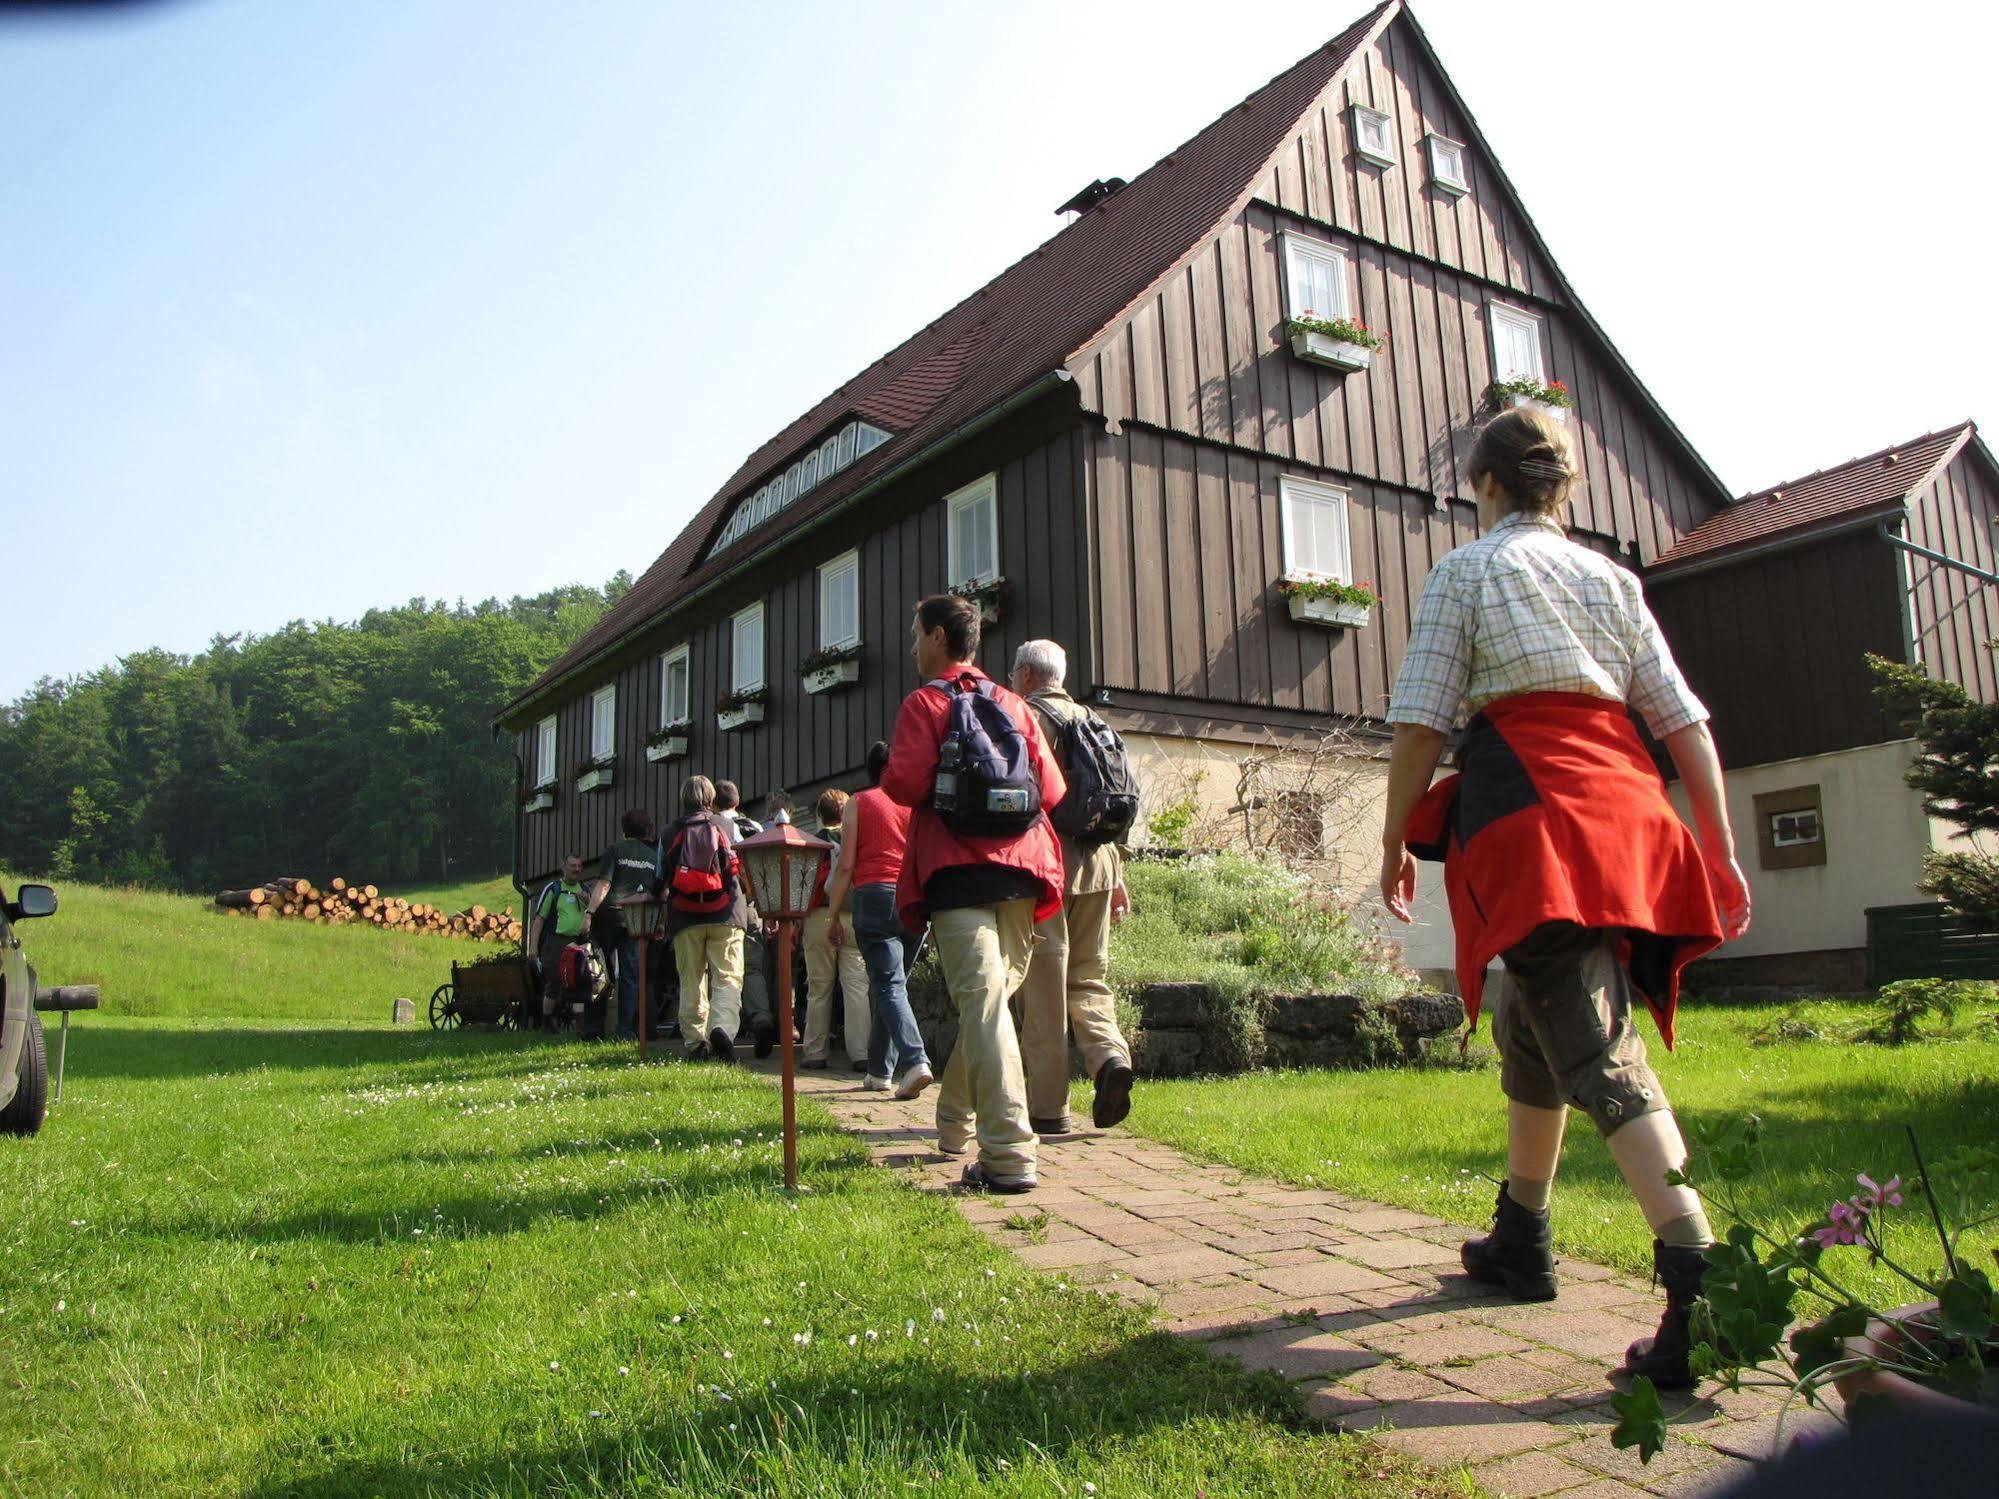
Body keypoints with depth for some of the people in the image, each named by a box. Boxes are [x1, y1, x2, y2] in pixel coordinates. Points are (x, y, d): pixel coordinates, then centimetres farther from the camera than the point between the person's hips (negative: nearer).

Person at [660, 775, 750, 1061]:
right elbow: (742, 868, 9)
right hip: (725, 914, -1)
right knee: (727, 976, -3)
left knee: (691, 981, 8)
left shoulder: (672, 833, 8)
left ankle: (695, 1042, 7)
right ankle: (722, 1025, -27)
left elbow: (662, 877, 11)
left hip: (684, 918, 2)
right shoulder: (726, 825, 6)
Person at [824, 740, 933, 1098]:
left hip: (874, 895, -3)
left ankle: (915, 1061, -26)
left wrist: (834, 915, 7)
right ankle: (879, 1070, 21)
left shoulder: (857, 804, 6)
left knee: (888, 985, -7)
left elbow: (845, 866, 2)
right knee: (890, 983, 14)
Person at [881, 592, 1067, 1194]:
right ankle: (955, 1123, 32)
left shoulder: (925, 703, 0)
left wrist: (887, 769, 8)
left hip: (957, 870, -6)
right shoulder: (1013, 705, 16)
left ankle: (1009, 1156, -17)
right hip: (1018, 871, 6)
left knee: (982, 1003, -11)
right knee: (988, 997, 17)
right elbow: (1052, 789, 8)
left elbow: (905, 783, -13)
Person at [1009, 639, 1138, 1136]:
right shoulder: (1090, 720, 16)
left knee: (1043, 987, -1)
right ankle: (1110, 1056, -10)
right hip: (1097, 863, 6)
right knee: (1087, 978, 14)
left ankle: (1048, 1106, 2)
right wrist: (1118, 880, 20)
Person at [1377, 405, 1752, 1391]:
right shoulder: (1610, 577, 19)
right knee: (1528, 1024, 22)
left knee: (1598, 1053, -12)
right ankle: (1519, 1241, 34)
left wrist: (1396, 839, 5)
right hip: (1624, 809, 7)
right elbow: (1682, 718, 12)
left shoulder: (1467, 570, 6)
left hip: (1528, 811, -6)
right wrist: (1721, 851, 12)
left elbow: (1421, 720, -3)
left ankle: (1701, 1281, -25)